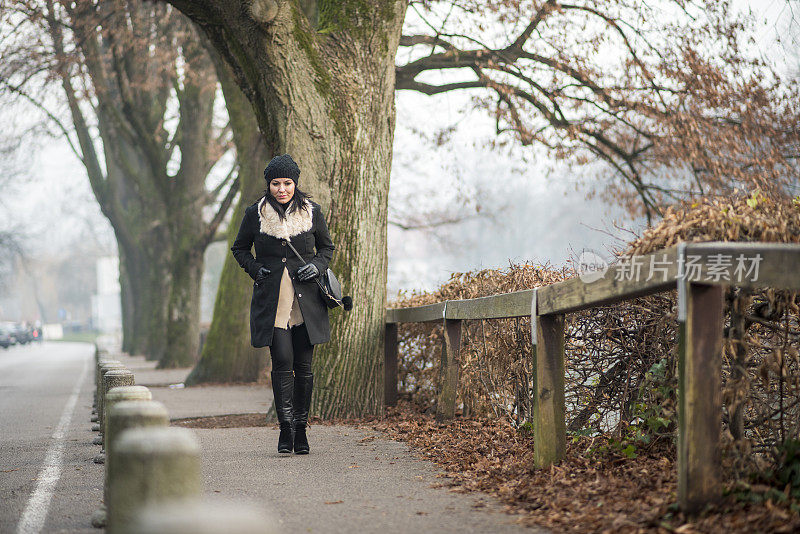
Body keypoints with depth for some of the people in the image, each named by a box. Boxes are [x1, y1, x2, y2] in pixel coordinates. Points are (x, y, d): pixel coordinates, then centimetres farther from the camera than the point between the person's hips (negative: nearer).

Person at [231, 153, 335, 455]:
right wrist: (255, 269, -1)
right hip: (271, 299, -1)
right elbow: (240, 249, 16)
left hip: (305, 297, 1)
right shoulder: (255, 214, 2)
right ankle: (285, 428, -5)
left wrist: (317, 266, -3)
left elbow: (327, 247, 16)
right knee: (282, 362, -12)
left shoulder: (312, 212, 4)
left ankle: (301, 429, 14)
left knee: (303, 365, 2)